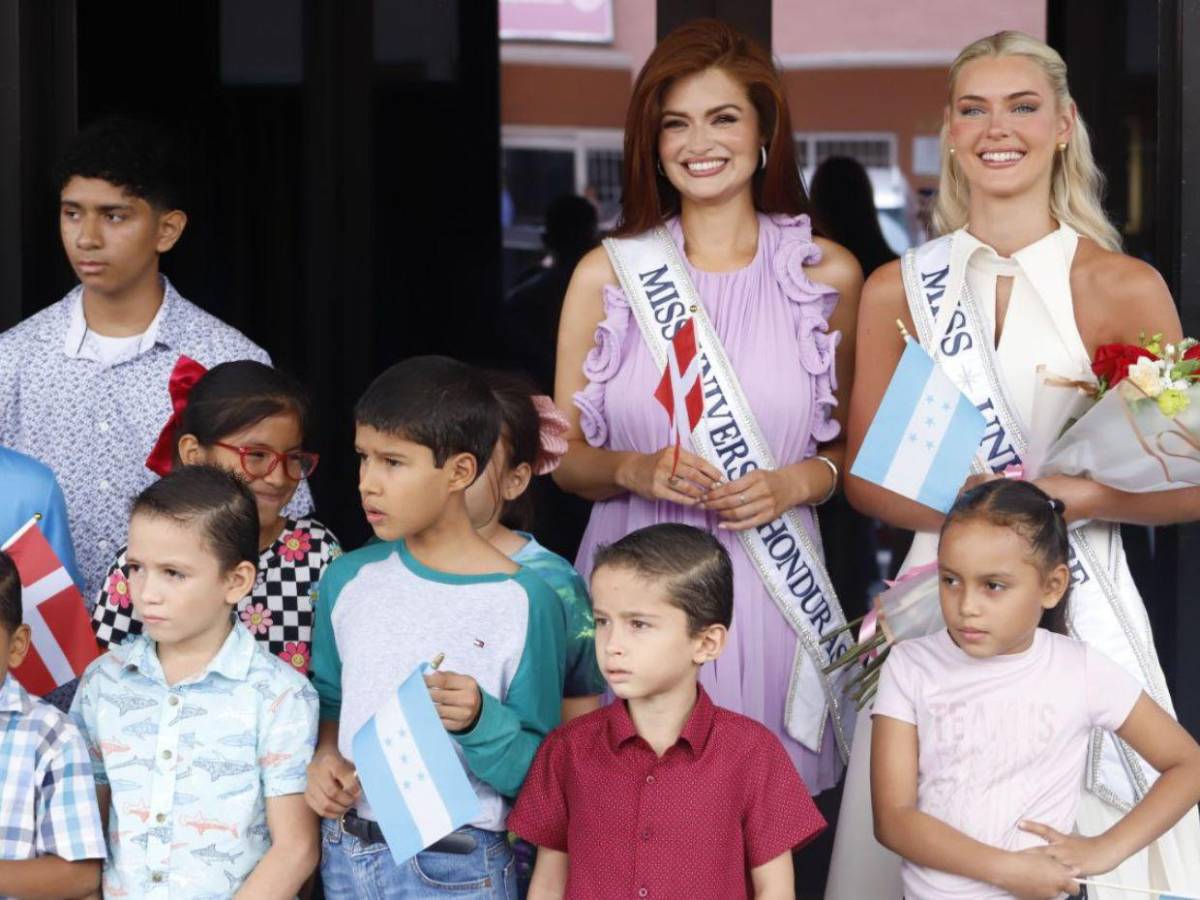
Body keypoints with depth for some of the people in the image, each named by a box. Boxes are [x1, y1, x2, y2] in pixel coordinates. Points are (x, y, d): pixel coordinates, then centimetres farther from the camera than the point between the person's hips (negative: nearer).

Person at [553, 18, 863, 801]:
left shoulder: (827, 276, 5)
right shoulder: (607, 276, 5)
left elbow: (858, 448, 12)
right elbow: (565, 456, 9)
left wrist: (800, 481, -8)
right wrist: (635, 470, -11)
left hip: (771, 592, 0)